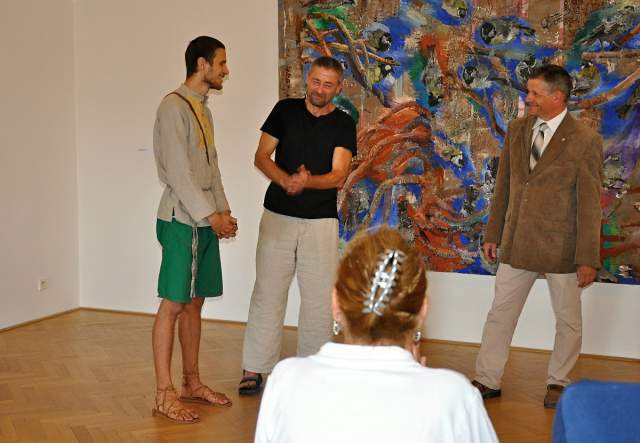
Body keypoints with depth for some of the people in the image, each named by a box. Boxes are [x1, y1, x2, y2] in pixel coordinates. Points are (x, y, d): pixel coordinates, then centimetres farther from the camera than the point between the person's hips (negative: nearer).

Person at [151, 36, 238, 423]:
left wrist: (223, 211, 8)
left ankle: (192, 383, 21)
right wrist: (211, 216, -16)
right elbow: (177, 171, -16)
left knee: (195, 303, 12)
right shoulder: (174, 105, -10)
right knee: (173, 305, -5)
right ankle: (164, 394, 2)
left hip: (205, 221, 8)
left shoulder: (204, 109, 17)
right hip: (182, 221, -8)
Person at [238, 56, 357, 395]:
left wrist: (307, 181, -27)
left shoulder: (343, 124, 3)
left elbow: (339, 175, -7)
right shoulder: (285, 110, 5)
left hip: (321, 220, 0)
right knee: (267, 293, 1)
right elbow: (261, 156, 1)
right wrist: (286, 180, -19)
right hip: (278, 215, 0)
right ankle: (254, 369, 9)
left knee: (318, 298, 4)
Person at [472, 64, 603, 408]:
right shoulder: (517, 130, 4)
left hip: (561, 247, -4)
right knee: (500, 312, 9)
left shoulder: (585, 141, -11)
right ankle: (488, 380, 21)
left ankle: (558, 382, 30)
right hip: (516, 243, 4)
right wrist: (493, 233, 10)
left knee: (568, 319, 11)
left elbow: (589, 204, -11)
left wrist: (588, 259, -11)